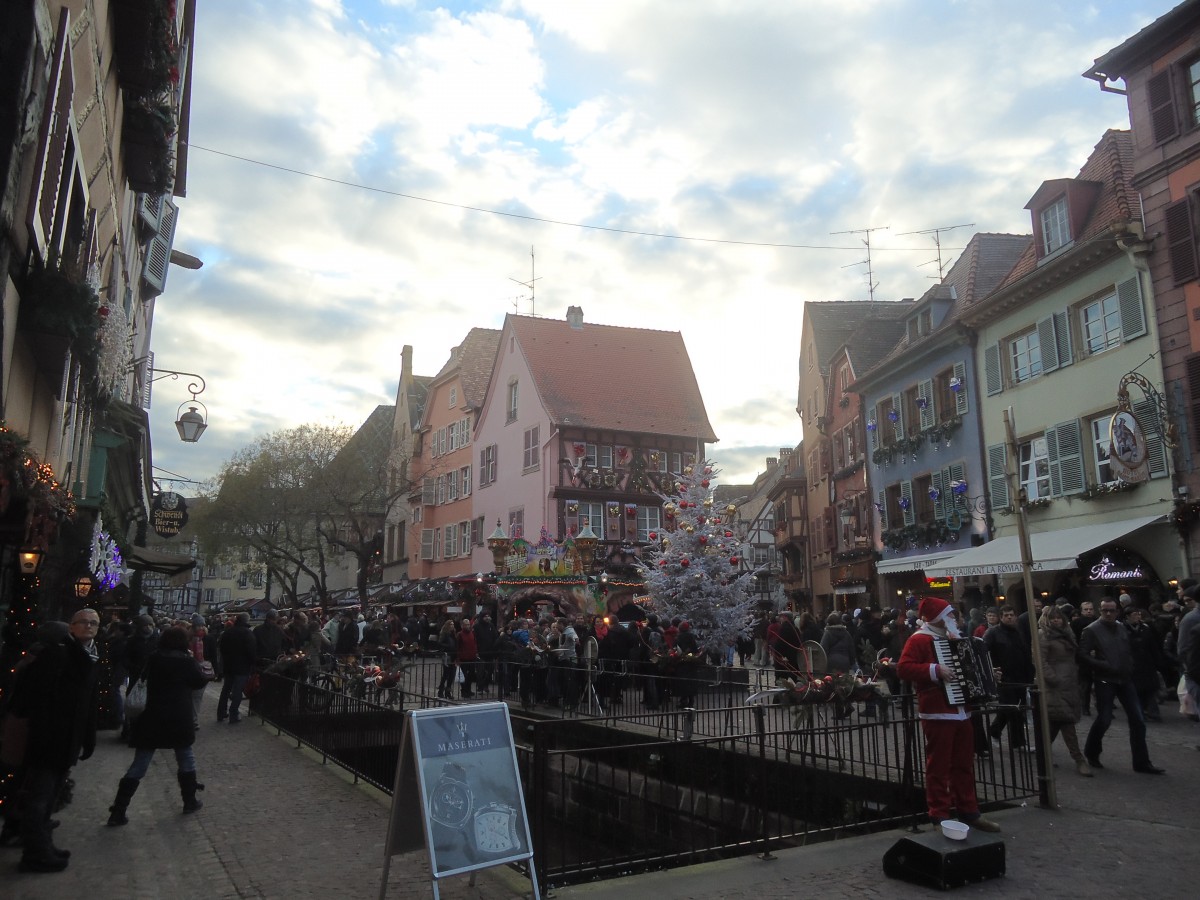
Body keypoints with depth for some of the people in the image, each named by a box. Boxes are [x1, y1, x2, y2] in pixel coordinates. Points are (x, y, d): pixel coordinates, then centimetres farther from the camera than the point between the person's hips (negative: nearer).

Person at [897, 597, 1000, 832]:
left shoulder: (951, 638, 17)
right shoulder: (919, 640, -12)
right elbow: (903, 668, -23)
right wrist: (935, 670, -27)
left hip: (961, 711, 9)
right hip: (938, 713, -9)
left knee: (964, 764, 15)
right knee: (939, 766, -3)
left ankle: (969, 811, 25)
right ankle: (940, 817, 4)